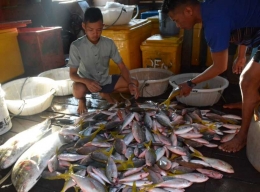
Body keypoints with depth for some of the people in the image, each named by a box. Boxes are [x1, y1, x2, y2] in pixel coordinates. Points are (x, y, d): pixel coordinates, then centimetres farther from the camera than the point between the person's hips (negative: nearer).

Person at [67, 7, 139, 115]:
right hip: (87, 82, -3)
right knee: (78, 90, -38)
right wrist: (86, 81, -39)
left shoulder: (109, 43, -12)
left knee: (135, 84, -11)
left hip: (106, 80, 4)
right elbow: (72, 74, -17)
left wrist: (130, 83, -25)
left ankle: (105, 94, 11)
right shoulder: (76, 46, -20)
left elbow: (121, 66, -7)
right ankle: (82, 99, 1)